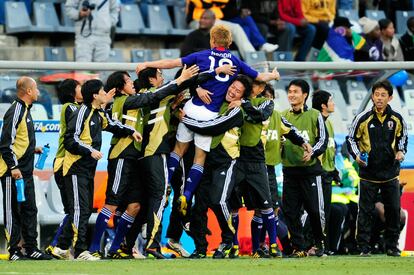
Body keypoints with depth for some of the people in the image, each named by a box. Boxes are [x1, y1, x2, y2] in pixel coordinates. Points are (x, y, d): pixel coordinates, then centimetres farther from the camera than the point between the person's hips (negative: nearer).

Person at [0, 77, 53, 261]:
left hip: (26, 172, 10)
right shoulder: (15, 112, -16)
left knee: (29, 210, 11)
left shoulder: (25, 110, 15)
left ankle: (31, 248, 16)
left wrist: (33, 149, 16)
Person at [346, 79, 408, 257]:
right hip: (368, 173, -2)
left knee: (393, 210, 4)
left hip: (390, 173, 2)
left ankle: (392, 246, 15)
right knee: (365, 210, -2)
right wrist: (356, 155, -10)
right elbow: (351, 138, 5)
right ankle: (363, 247, 4)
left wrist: (401, 151, -1)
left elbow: (402, 137, 17)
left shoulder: (397, 119, 1)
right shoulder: (363, 119, -5)